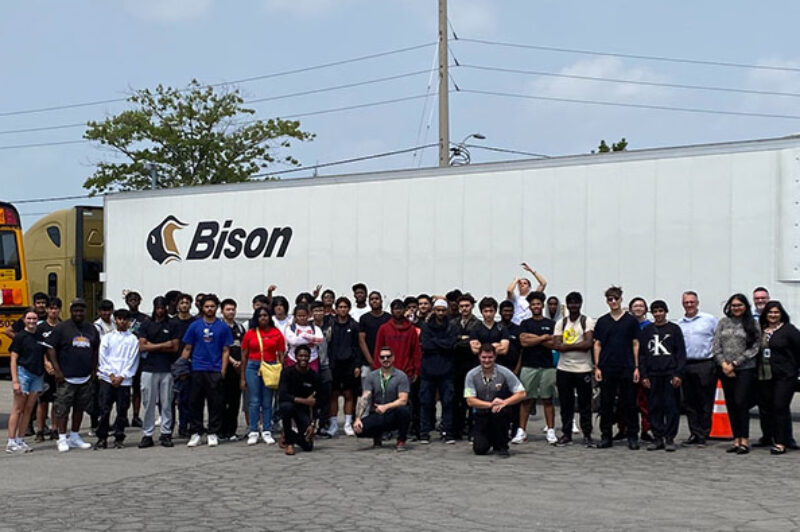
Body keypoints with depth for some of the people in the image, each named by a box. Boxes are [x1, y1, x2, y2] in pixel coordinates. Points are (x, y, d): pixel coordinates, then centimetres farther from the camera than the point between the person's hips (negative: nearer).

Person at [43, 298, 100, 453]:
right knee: (62, 408, -4)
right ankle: (62, 438, 4)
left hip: (85, 377, 5)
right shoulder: (62, 328, -4)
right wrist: (57, 370, -11)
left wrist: (94, 370, 13)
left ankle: (74, 436, 22)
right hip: (66, 377, -5)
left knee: (80, 408, 11)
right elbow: (50, 348, -5)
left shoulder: (91, 329, 11)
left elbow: (95, 351, 20)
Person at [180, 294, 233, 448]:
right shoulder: (195, 326, 6)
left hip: (215, 370, -1)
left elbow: (225, 351, 4)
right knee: (196, 402, 4)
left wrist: (223, 371, -4)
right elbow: (187, 348, 7)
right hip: (197, 370, 1)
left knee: (215, 403, 2)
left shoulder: (223, 327, 4)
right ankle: (196, 433, 11)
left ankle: (213, 433, 10)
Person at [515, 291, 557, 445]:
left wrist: (533, 338, -8)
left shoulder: (551, 324, 8)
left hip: (547, 367, 0)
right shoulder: (525, 324, 9)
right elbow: (523, 342, -6)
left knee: (547, 399, 2)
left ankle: (551, 431, 6)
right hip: (528, 366, 0)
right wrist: (543, 337, -7)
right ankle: (521, 431, 4)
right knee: (526, 399, 1)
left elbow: (553, 344, -5)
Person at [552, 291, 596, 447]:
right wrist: (579, 345, -11)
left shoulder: (587, 321, -2)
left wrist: (567, 346, -11)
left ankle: (587, 435, 10)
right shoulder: (561, 323, 8)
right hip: (563, 369, 3)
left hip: (583, 369, -3)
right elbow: (557, 345, -4)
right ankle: (566, 434, 15)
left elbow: (588, 344, -14)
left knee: (585, 404, 2)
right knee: (566, 404, 7)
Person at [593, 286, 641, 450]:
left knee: (629, 403, 1)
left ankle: (632, 437, 8)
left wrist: (636, 367, -1)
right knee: (606, 403, 4)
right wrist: (596, 367, 1)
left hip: (627, 368, -1)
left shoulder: (631, 321, 4)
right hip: (607, 369, 1)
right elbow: (597, 345, 9)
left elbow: (635, 344, 5)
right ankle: (606, 436, 12)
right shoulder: (602, 321, 8)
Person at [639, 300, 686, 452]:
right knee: (654, 407, 2)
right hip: (652, 375, 2)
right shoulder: (646, 330, 13)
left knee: (671, 406, -4)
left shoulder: (674, 329, 7)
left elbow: (681, 353, 4)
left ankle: (670, 438, 1)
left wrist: (678, 374, -6)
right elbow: (641, 354, 12)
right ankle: (658, 438, 8)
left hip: (670, 374, -2)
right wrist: (643, 375, 3)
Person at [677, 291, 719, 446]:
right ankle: (695, 434, 13)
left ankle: (703, 435, 5)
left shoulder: (709, 319, 2)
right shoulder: (679, 324, 13)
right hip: (686, 367, 4)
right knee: (689, 403, 6)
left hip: (705, 365, -4)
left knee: (705, 403, -1)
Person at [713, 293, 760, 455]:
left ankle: (744, 440, -6)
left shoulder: (752, 324, 1)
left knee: (741, 402, -11)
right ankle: (736, 440, 11)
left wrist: (734, 364, -10)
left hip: (745, 369, -4)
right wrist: (723, 364, -6)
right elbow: (716, 346, 7)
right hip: (725, 370, 4)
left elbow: (754, 348, -5)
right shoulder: (723, 322, 11)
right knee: (730, 404, 5)